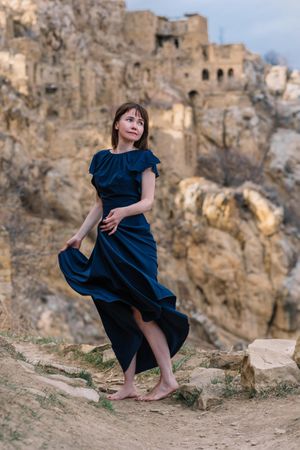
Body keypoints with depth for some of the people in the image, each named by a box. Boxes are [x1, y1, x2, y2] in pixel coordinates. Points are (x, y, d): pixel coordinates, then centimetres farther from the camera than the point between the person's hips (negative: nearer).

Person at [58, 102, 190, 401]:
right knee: (117, 315, 5)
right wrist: (79, 236, 15)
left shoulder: (143, 159, -2)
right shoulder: (101, 159, 13)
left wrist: (123, 211, -26)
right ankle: (128, 385, 10)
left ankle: (168, 379, 0)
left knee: (140, 311, -8)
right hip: (107, 242, 6)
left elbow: (147, 202, -7)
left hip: (135, 240, -5)